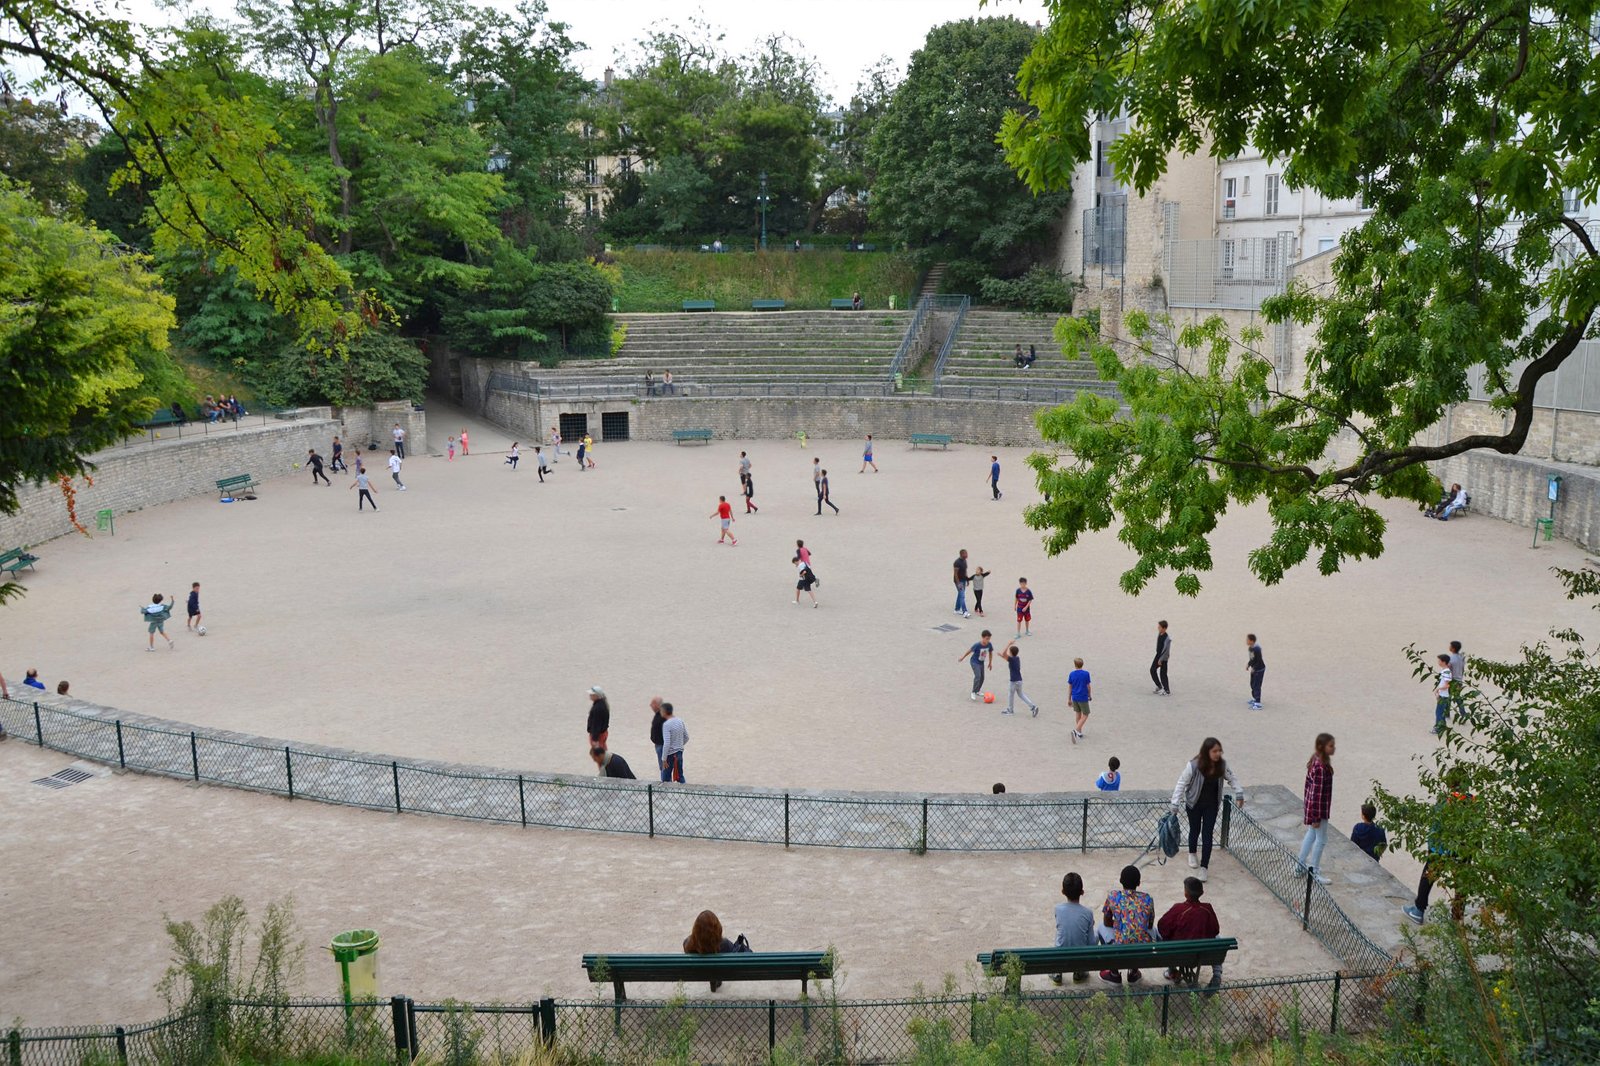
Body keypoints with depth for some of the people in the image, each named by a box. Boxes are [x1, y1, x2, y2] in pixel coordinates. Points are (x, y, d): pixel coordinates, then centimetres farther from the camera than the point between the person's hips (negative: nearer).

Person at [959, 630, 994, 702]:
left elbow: (990, 653, 4)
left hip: (982, 663, 6)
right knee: (978, 676, -21)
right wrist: (962, 658, -4)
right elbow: (969, 651, -15)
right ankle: (973, 692, -11)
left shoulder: (989, 645, -15)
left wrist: (990, 663, 12)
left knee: (982, 677, 14)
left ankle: (977, 691, 36)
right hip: (975, 662, -6)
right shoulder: (977, 645, -29)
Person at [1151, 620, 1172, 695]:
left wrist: (1161, 660, -19)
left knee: (1162, 673, -4)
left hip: (1163, 657, -9)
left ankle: (1167, 691, 6)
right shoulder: (1159, 635, -1)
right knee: (1152, 670, 12)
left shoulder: (1167, 638, -26)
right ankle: (1159, 687, 24)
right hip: (1158, 655, 9)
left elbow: (1166, 651, -23)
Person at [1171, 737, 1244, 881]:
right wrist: (1175, 803, -18)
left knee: (1207, 834, 0)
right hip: (1194, 804, -2)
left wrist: (1240, 793, -1)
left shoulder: (1222, 764, -16)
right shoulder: (1194, 765, -27)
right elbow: (1182, 783, -18)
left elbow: (1231, 778, 4)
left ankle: (1204, 867, 10)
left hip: (1212, 805, 2)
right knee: (1195, 830, 18)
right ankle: (1192, 854, 47)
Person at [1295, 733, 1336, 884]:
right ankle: (1314, 873, 16)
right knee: (1321, 839, 5)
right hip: (1320, 808, -9)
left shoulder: (1315, 761, 2)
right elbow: (1317, 792, -25)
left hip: (1311, 805, 9)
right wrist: (1317, 816, -20)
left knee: (1311, 835, 22)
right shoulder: (1322, 767, -26)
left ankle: (1301, 867, 33)